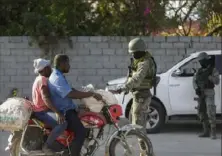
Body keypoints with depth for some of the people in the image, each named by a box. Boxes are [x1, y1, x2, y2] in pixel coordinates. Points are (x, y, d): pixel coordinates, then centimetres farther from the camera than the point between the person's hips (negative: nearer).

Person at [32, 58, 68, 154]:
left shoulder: (39, 79, 18)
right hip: (42, 112, -11)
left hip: (45, 109, 11)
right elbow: (45, 98, -32)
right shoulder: (43, 80, -16)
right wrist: (57, 112, -41)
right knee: (63, 123, -32)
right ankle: (47, 146, -24)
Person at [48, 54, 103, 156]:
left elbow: (71, 90, 22)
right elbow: (71, 94, -31)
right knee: (81, 132, -24)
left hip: (67, 109, 11)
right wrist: (92, 94, -27)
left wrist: (90, 95, 14)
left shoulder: (58, 76, 16)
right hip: (64, 112, -11)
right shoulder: (57, 78, -20)